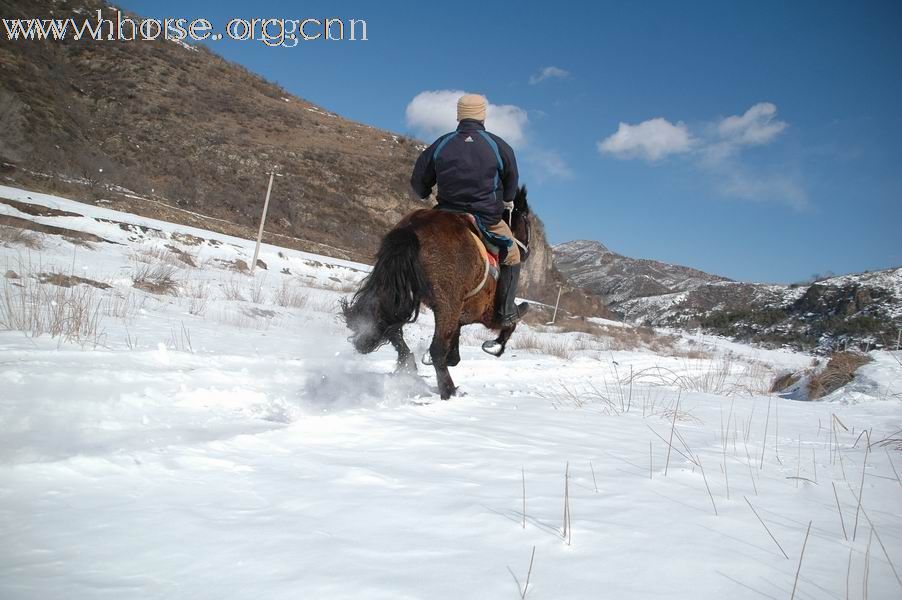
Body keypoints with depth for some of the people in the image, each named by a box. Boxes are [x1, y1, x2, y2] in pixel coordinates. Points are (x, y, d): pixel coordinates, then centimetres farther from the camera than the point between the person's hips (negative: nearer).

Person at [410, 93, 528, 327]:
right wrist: (507, 201, 32)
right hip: (487, 218, -2)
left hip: (447, 215, 2)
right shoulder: (498, 146, -3)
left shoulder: (441, 144, 1)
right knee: (512, 256, 17)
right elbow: (512, 181, 12)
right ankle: (506, 311, 18)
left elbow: (419, 182, 8)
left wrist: (425, 195, 30)